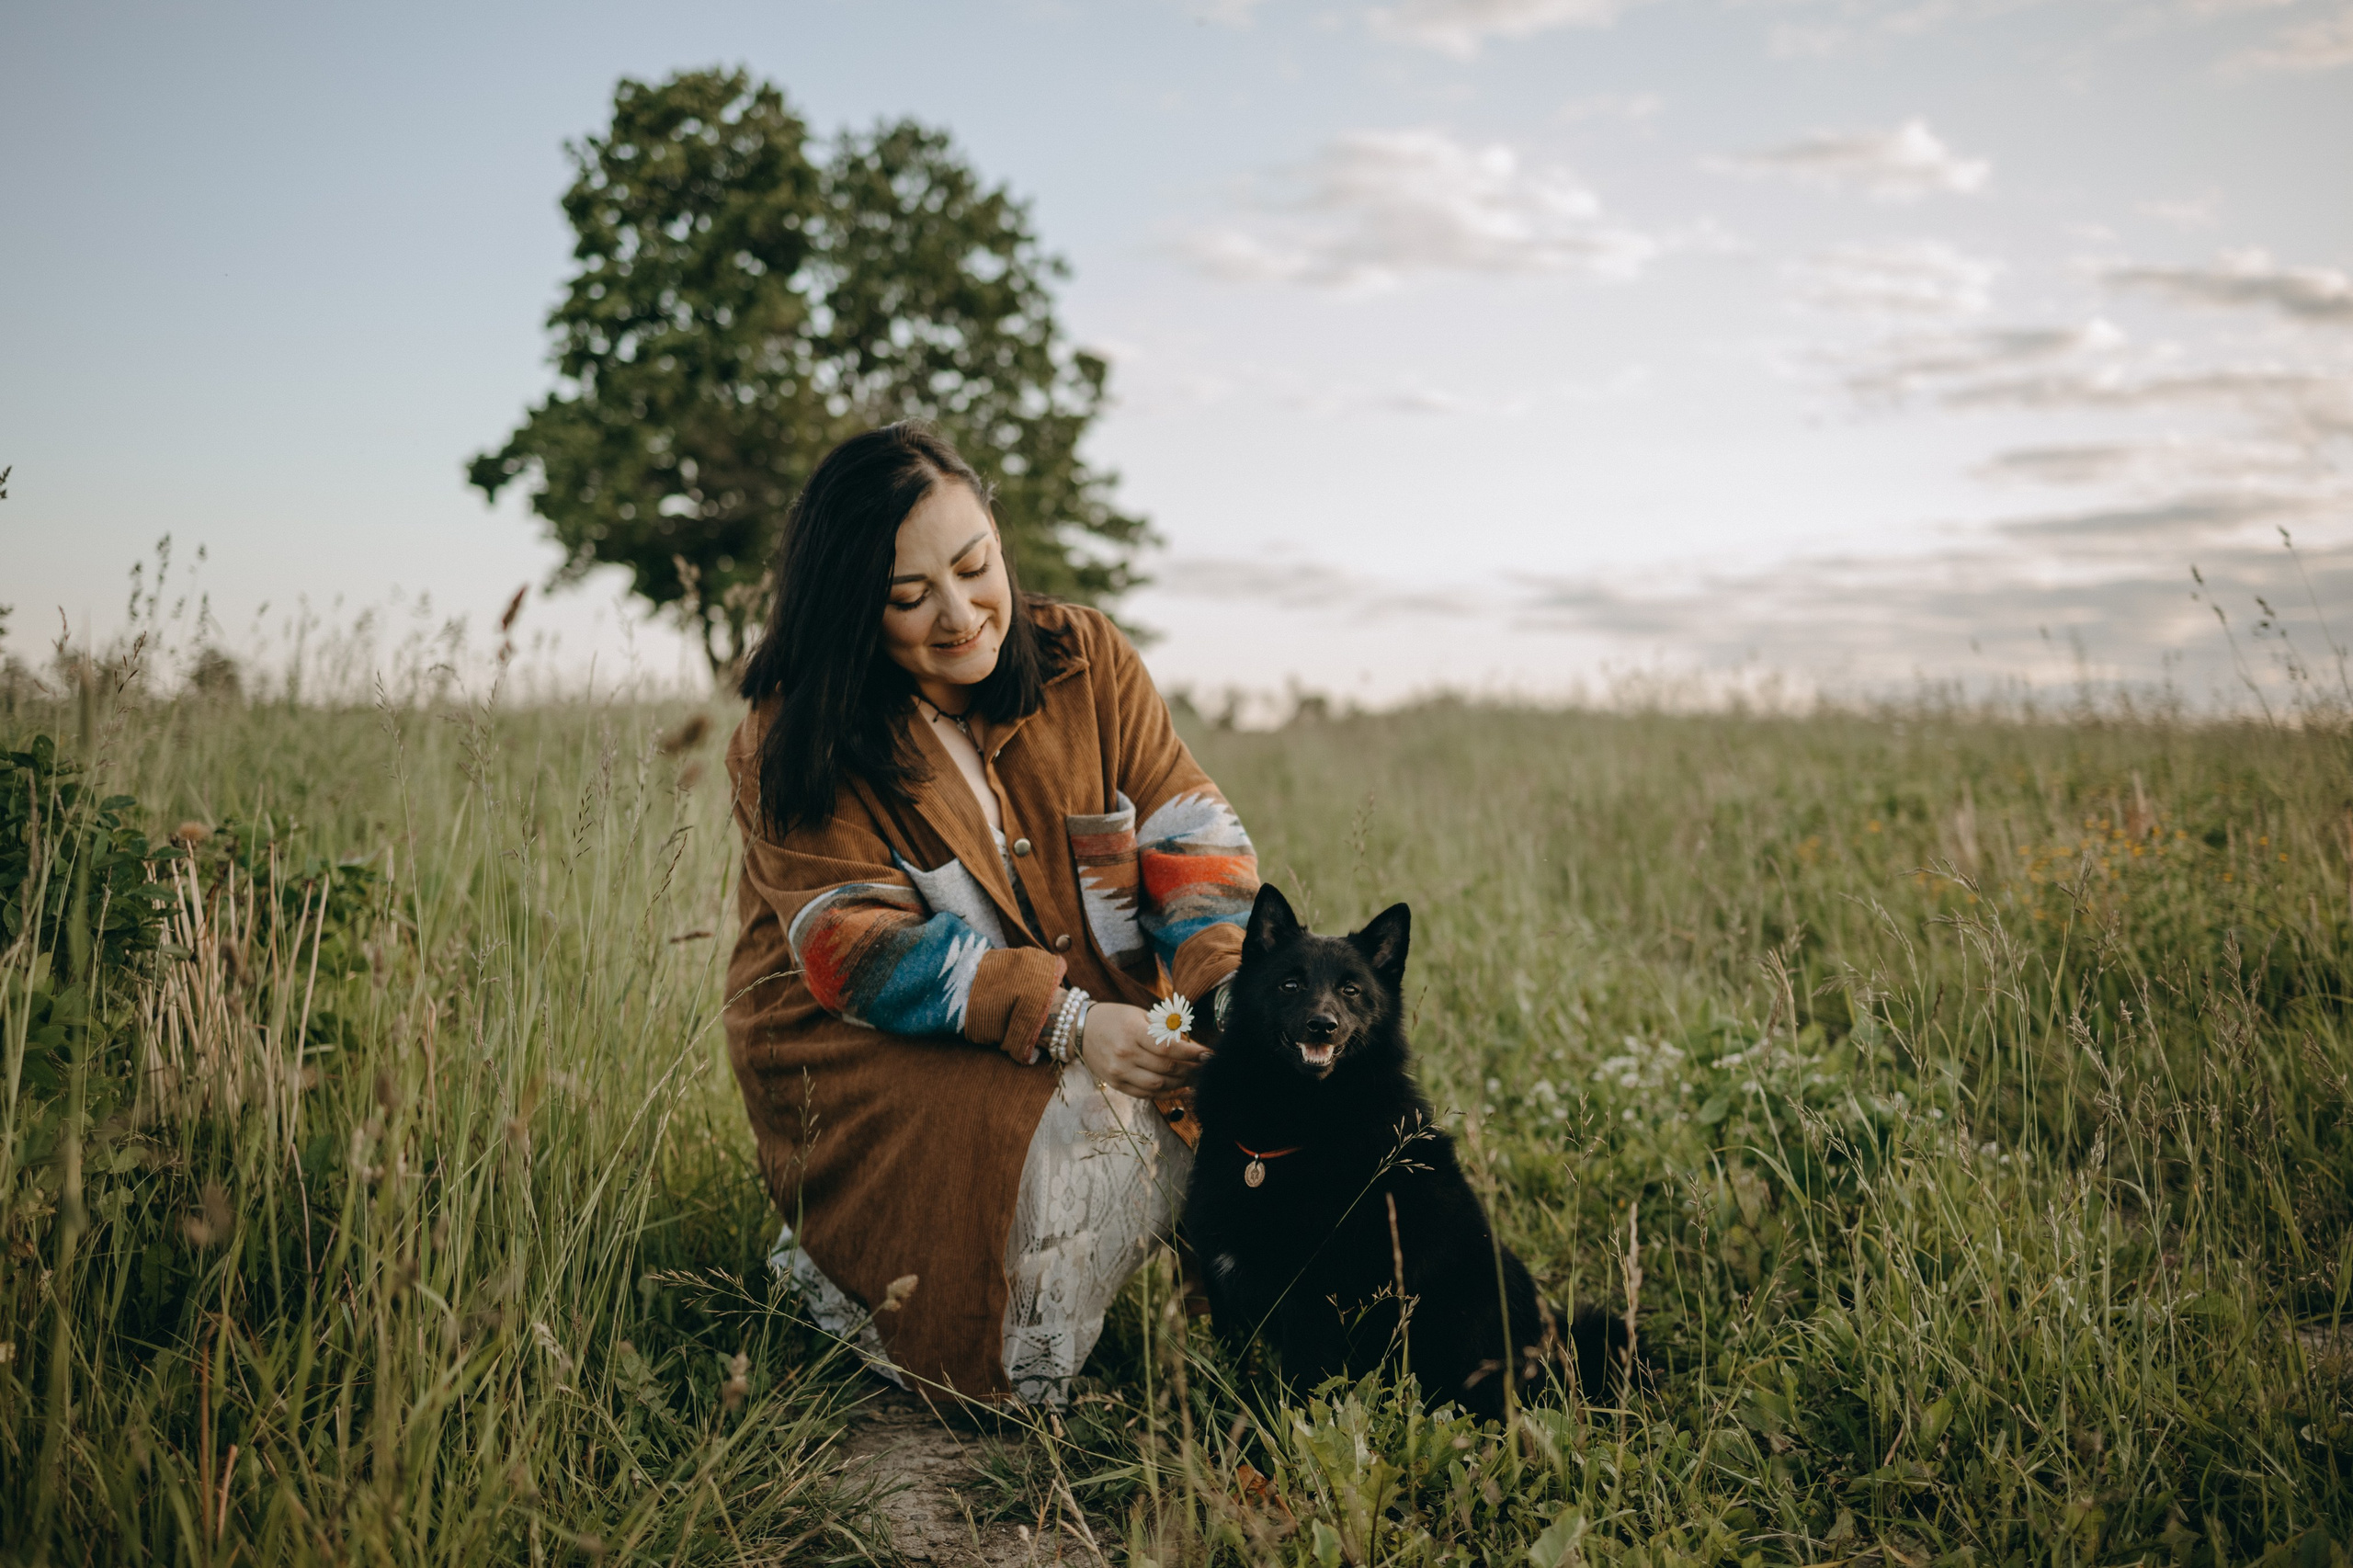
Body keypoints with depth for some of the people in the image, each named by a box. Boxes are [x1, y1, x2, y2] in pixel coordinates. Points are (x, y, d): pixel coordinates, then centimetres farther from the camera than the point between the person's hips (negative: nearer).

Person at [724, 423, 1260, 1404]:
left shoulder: (1087, 659, 0)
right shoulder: (795, 740, -10)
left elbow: (1190, 838, -4)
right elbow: (860, 950, -18)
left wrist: (1235, 983, -25)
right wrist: (1065, 1022, -32)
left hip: (1094, 1034, 4)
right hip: (867, 1049, -4)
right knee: (1046, 1151, -31)